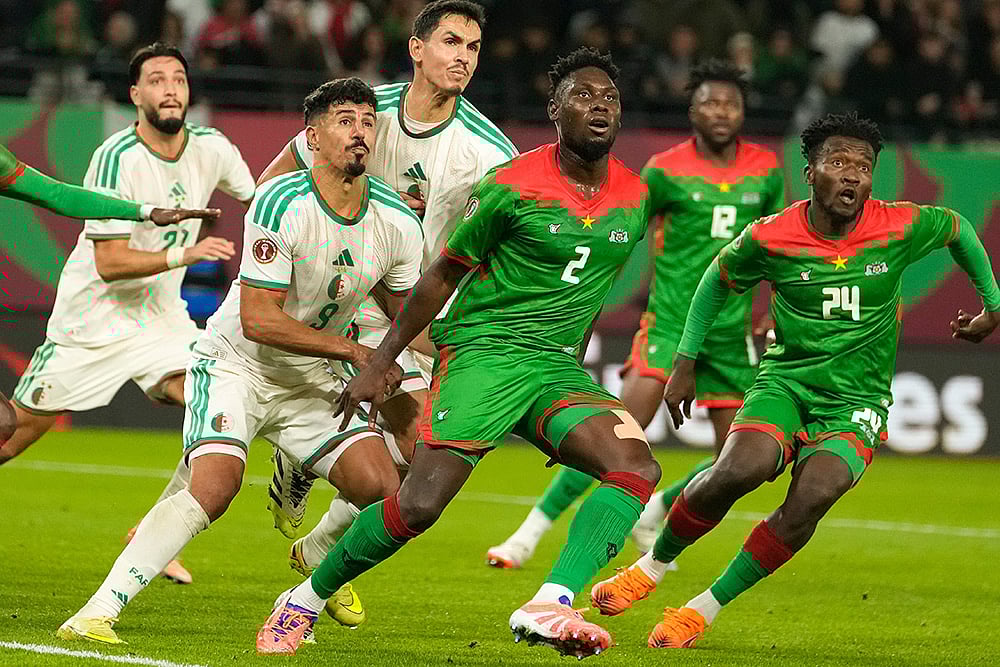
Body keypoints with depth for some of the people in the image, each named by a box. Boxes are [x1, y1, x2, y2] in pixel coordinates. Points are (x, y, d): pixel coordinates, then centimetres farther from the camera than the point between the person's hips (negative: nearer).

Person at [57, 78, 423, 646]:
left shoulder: (398, 224, -7)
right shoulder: (281, 205, -24)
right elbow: (258, 320, -26)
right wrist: (355, 351, -25)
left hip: (312, 380, 5)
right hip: (236, 364, -5)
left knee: (382, 488, -11)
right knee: (215, 486, -28)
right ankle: (98, 611, -25)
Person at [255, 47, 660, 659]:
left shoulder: (634, 199, 6)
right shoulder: (512, 187, -9)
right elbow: (444, 274, 1)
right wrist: (381, 363, 3)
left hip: (556, 367, 5)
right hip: (483, 351, -5)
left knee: (637, 466, -21)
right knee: (419, 505, -16)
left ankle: (548, 608, -31)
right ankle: (303, 604, 6)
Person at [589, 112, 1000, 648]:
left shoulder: (902, 228, -9)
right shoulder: (770, 238, -8)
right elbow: (718, 281, 11)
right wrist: (685, 363, 11)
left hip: (857, 401, 0)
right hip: (786, 379, 0)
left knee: (813, 495, -27)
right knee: (741, 469, -29)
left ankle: (704, 609, -13)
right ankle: (653, 566, -2)